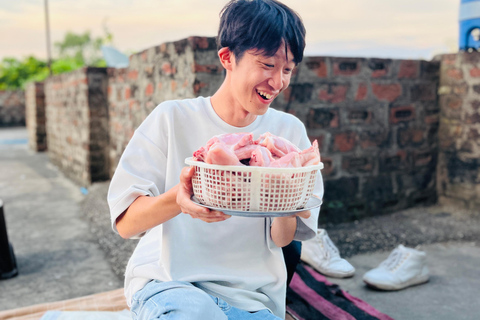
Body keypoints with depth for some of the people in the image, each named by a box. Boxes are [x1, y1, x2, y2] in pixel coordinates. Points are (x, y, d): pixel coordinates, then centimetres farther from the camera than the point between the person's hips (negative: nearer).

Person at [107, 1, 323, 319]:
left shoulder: (289, 131, 1)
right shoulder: (172, 118, -5)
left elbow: (282, 239, 1)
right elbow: (125, 222, -9)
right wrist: (178, 199, -29)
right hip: (165, 282, -3)